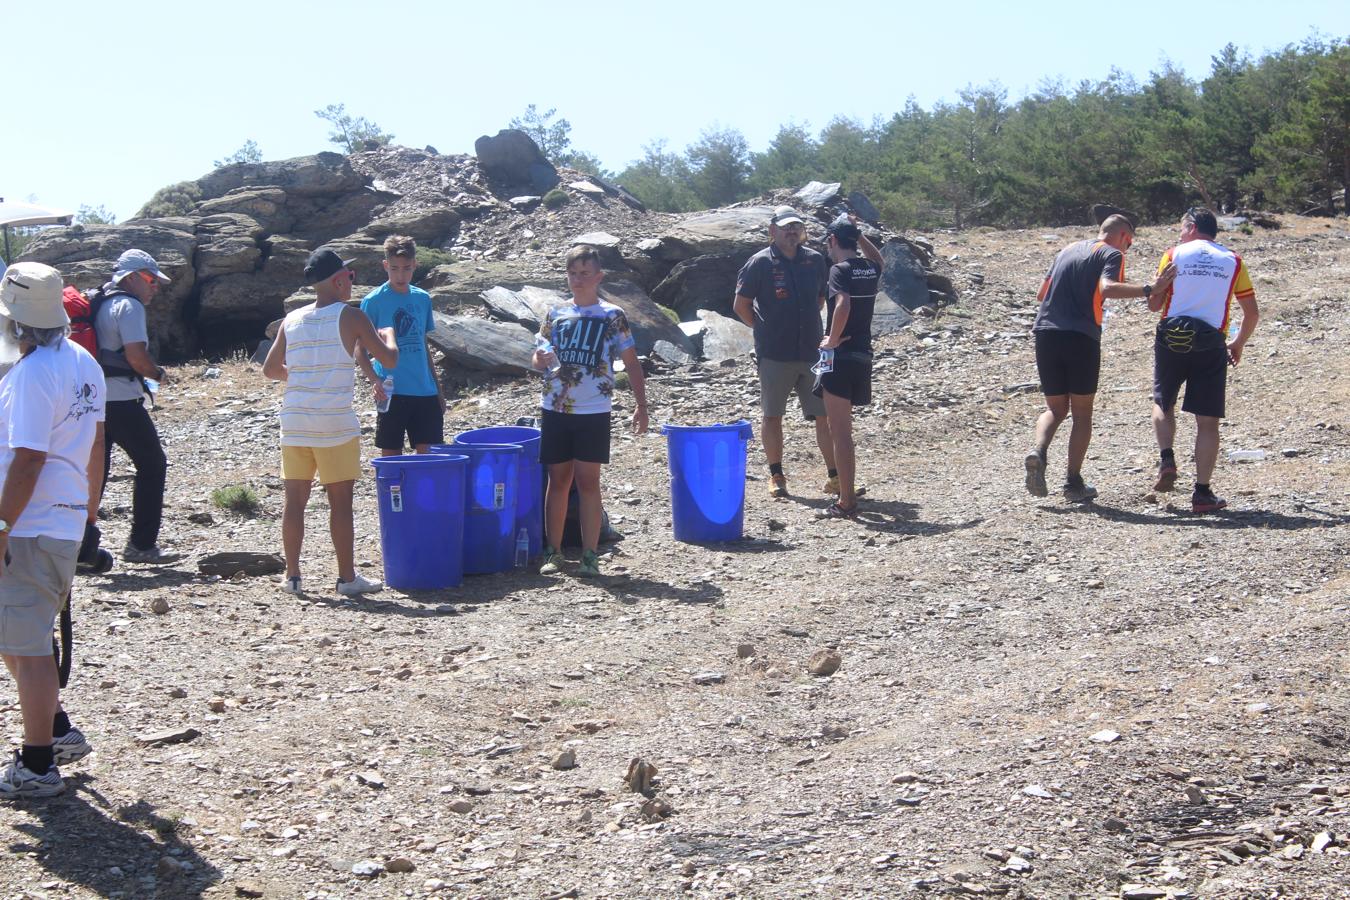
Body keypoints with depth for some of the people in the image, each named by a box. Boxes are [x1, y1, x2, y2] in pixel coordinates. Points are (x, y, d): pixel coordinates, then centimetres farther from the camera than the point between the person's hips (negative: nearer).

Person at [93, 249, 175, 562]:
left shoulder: (98, 304, 17)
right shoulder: (129, 306, -10)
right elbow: (137, 357, -19)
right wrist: (159, 373, 0)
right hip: (121, 401, -9)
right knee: (152, 465, 2)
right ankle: (142, 544, 1)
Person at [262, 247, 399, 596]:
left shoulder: (292, 320, 8)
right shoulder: (351, 317, -5)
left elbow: (270, 369, 15)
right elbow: (389, 360, -5)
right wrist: (388, 335, 16)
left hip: (294, 421, 4)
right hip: (335, 423, -4)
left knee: (295, 499, 8)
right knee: (340, 501, 3)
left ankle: (292, 576, 12)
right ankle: (347, 577, 8)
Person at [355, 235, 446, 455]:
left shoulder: (423, 299, 10)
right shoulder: (374, 301, -5)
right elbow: (361, 351, -5)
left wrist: (437, 387, 18)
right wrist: (376, 381, -21)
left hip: (425, 391, 4)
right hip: (392, 393, -4)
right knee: (391, 457, 2)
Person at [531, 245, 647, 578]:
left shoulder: (612, 316, 0)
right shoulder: (556, 314, 8)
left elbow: (631, 363, 2)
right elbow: (539, 356, 14)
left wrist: (641, 405, -4)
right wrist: (541, 359, -11)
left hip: (593, 412, -3)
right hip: (556, 409, 3)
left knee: (588, 481, -3)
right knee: (558, 480, 8)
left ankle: (590, 555, 2)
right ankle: (553, 552, 15)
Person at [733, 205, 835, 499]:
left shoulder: (815, 260, 6)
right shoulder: (760, 263, -6)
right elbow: (741, 305, -1)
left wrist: (810, 329, 14)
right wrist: (766, 330, 2)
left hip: (812, 351, 3)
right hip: (774, 355, -3)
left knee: (825, 415, 3)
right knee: (772, 416, 6)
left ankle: (833, 477, 11)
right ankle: (776, 476, 18)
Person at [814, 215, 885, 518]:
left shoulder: (839, 269, -12)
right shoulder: (871, 268, 8)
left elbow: (843, 304, -31)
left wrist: (833, 339, -19)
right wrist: (858, 234, 26)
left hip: (840, 356, -7)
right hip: (863, 356, 7)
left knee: (840, 433, -4)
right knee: (843, 429, 18)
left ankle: (846, 503, -3)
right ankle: (848, 496, 23)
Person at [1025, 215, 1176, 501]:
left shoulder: (1068, 250, 21)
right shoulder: (1112, 254, 2)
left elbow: (1041, 294, 24)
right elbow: (1107, 288, -19)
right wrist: (1149, 289, -19)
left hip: (1046, 334, 5)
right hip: (1081, 338, -5)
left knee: (1055, 408, 15)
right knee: (1082, 413, 8)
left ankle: (1038, 453, -12)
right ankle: (1074, 482, 6)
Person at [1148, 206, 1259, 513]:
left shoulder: (1174, 254, 5)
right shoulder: (1233, 261, 9)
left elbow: (1155, 304, 3)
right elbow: (1252, 312, 8)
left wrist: (1156, 293, 26)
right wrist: (1238, 344, 23)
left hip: (1171, 339, 0)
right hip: (1211, 343, 0)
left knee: (1163, 403, 22)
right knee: (1207, 421, 2)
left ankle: (1166, 459, 1)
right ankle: (1202, 493, 0)